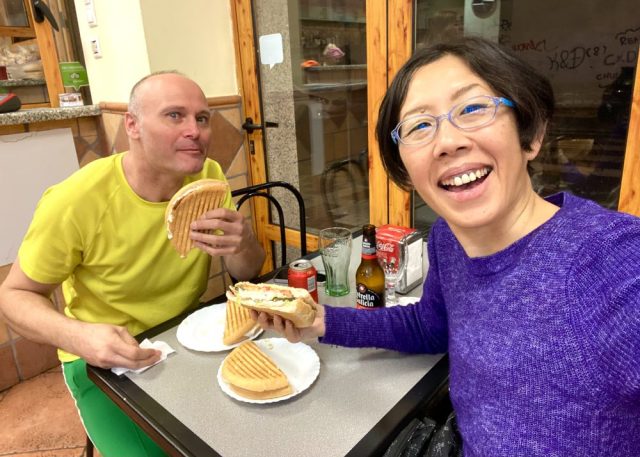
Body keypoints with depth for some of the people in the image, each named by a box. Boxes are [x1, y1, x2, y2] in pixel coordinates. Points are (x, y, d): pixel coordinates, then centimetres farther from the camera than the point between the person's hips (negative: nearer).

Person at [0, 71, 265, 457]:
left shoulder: (209, 176, -11)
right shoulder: (75, 201, -24)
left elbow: (247, 275, -5)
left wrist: (242, 245, -30)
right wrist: (76, 336, -30)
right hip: (107, 358, -3)